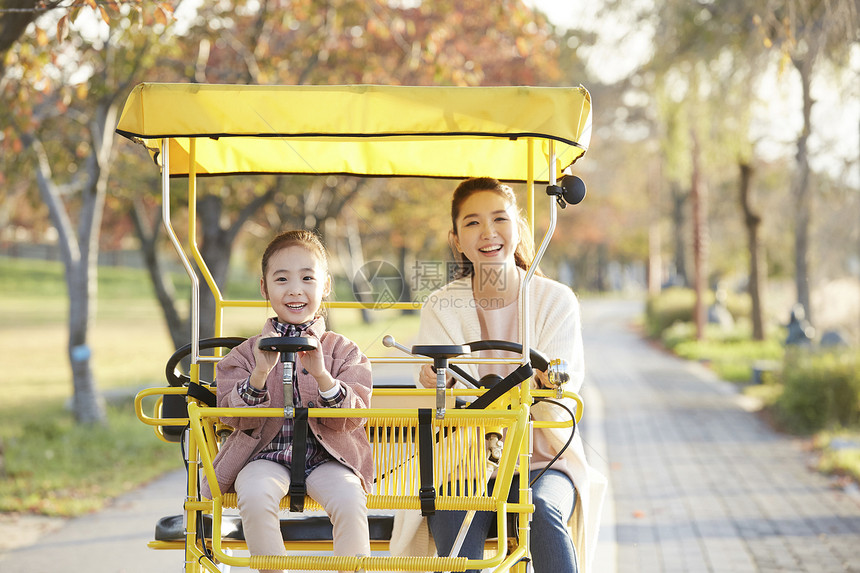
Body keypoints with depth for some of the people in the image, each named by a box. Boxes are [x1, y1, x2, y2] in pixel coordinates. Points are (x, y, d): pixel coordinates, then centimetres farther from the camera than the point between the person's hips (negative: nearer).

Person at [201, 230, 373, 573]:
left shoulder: (343, 351, 6)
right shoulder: (247, 353, 8)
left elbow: (354, 418, -6)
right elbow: (235, 417, -4)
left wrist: (322, 376, -23)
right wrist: (259, 375, -21)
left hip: (326, 457, 0)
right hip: (266, 455, 0)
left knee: (350, 502, -32)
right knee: (254, 496, -33)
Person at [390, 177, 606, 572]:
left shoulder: (555, 300, -1)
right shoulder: (441, 309, 3)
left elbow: (558, 414, -8)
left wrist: (548, 387, -31)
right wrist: (438, 385, -27)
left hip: (541, 458, 0)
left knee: (544, 510, -33)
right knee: (452, 526, -31)